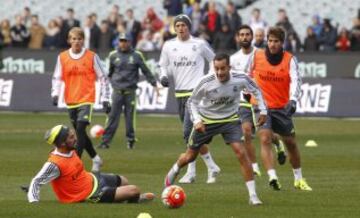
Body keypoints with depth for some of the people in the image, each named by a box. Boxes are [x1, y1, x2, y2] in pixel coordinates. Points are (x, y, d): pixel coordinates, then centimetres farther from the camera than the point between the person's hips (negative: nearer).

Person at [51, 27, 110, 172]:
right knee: (79, 133, 12)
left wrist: (105, 99, 0)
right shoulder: (62, 57, 5)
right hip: (71, 101, 4)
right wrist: (55, 94, -9)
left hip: (86, 99, -4)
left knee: (80, 130, -18)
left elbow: (102, 78, 3)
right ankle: (95, 159, 31)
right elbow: (57, 77, 9)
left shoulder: (91, 57, -3)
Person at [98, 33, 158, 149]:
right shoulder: (113, 55, 6)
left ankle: (131, 139, 14)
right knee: (113, 117, -4)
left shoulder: (136, 55, 2)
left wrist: (154, 84, 1)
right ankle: (105, 141, -5)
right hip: (117, 91, 1)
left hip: (130, 92, -1)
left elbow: (146, 71, 4)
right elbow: (109, 73, 17)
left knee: (130, 117, 2)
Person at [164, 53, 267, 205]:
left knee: (241, 152, -19)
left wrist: (263, 111, -4)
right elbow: (192, 101, -9)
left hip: (230, 120, 0)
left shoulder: (240, 79, -22)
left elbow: (256, 90, 1)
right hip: (206, 120, 0)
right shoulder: (206, 82, -26)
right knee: (190, 156, 12)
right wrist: (196, 120, -23)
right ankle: (174, 171, 49)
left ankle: (253, 196, -15)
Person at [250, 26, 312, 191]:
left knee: (291, 142, 11)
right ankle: (272, 177, -28)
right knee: (265, 139, -21)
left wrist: (293, 100, -34)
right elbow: (249, 74, 15)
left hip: (282, 107, 1)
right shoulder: (257, 56, -3)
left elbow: (295, 80, -19)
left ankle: (298, 179, 29)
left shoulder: (290, 59, -6)